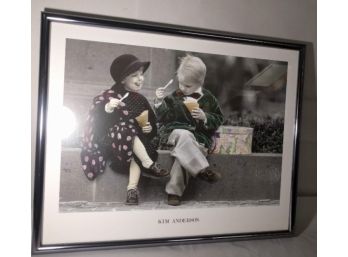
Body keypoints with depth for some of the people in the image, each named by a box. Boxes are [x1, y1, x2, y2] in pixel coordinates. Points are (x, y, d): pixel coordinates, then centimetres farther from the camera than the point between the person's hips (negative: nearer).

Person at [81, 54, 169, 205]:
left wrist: (149, 129, -6)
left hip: (136, 142, 4)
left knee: (137, 153, -30)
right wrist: (107, 110, -31)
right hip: (109, 140, -3)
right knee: (125, 129, -33)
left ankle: (132, 188, -34)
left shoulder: (140, 99, 8)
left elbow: (153, 124, 16)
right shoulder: (107, 96, -6)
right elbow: (96, 124, -14)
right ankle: (149, 164, -32)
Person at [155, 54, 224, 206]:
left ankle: (174, 191, -24)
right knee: (184, 135, -37)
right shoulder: (174, 97, 9)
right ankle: (203, 170, -36)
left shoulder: (208, 99, 7)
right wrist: (159, 102, -9)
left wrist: (204, 117, -10)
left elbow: (218, 119, 8)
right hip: (175, 133, 1)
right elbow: (163, 118, 5)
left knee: (183, 153, -32)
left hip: (199, 137, 0)